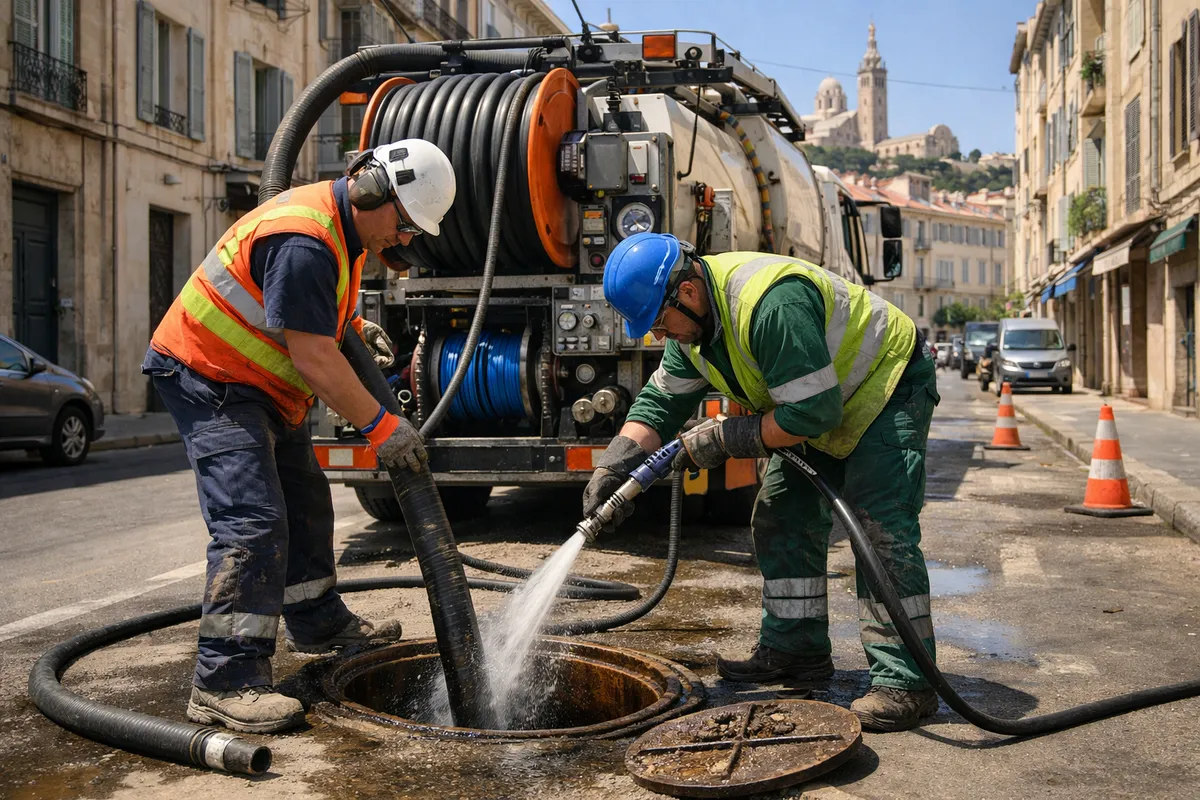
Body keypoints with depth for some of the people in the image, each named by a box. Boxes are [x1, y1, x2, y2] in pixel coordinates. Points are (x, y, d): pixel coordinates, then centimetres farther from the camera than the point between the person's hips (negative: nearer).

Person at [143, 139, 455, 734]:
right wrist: (381, 427, -25)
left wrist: (353, 326, 7)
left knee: (304, 503, 20)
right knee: (252, 520, -20)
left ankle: (319, 622, 38)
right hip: (208, 379, -11)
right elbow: (313, 357, -30)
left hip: (260, 385, 11)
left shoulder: (342, 226, 5)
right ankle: (225, 683, -18)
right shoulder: (303, 241, -28)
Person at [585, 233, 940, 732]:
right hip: (822, 404, 10)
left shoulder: (772, 303, -37)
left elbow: (812, 412, -35)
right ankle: (795, 649, 19)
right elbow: (661, 401, 0)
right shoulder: (695, 317, -6)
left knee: (881, 527, -19)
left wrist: (725, 439, -25)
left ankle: (904, 682, -16)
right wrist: (613, 465, -14)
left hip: (887, 389, -9)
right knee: (781, 518, 8)